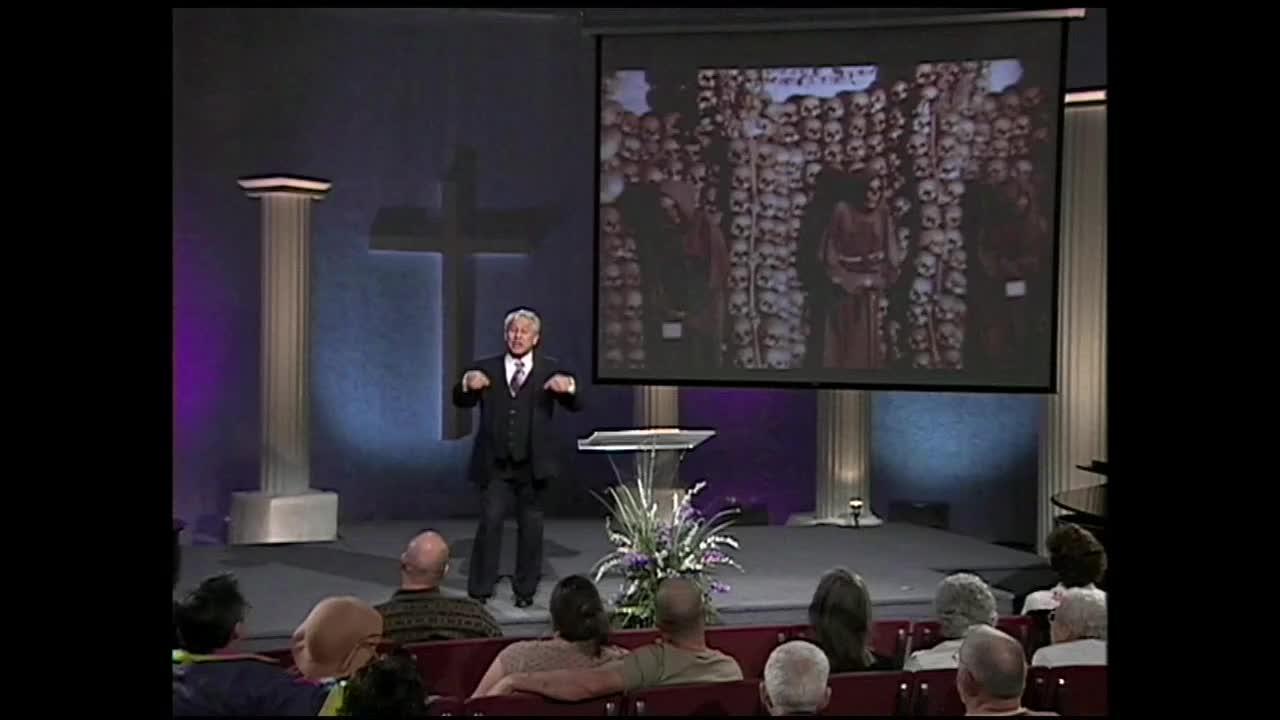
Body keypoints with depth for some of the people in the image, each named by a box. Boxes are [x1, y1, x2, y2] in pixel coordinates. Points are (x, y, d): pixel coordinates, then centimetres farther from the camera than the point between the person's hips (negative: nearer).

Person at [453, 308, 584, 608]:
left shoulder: (550, 369, 5)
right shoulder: (487, 368, 7)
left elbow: (576, 405, -3)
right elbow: (461, 401, 1)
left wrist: (569, 386, -27)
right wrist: (467, 384, -23)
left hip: (533, 463, 1)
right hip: (496, 463, -1)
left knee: (531, 525, 8)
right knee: (490, 521, -10)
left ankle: (525, 590, 19)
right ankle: (480, 590, -4)